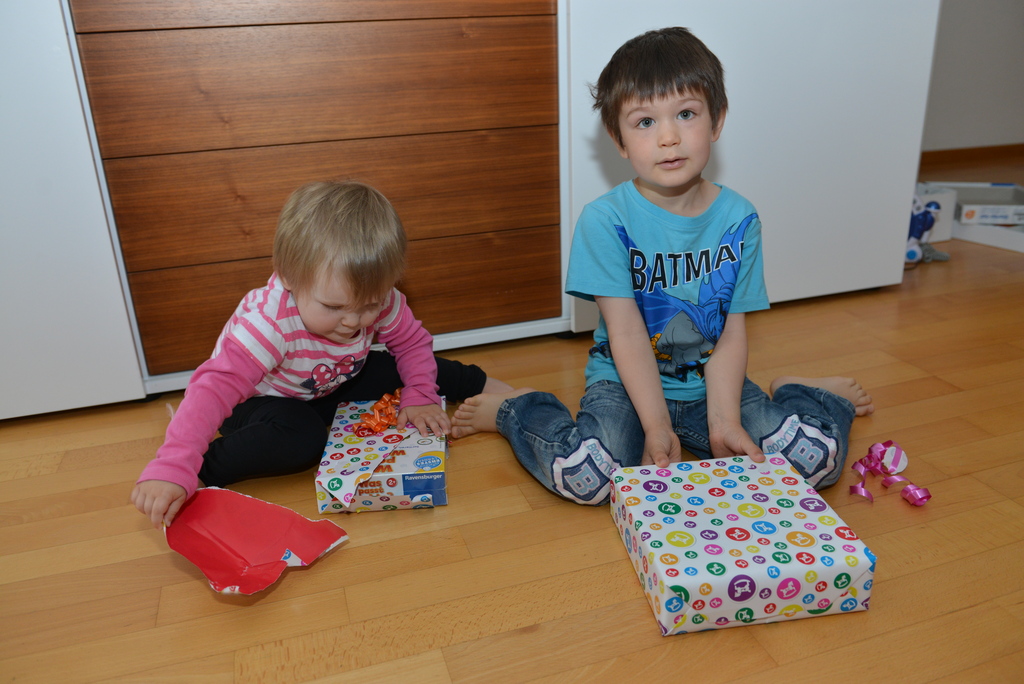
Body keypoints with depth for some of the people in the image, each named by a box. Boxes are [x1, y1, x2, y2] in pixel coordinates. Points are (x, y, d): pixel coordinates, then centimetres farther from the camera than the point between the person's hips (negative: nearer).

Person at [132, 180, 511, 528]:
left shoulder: (378, 299, -23)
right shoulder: (268, 323, -39)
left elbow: (413, 342, -7)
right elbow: (217, 385, -45)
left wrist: (419, 397, -20)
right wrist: (172, 467, -55)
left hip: (334, 386, 6)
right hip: (263, 399, -6)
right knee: (301, 439, -36)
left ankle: (483, 385, 19)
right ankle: (200, 471, -21)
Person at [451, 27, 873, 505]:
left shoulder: (737, 219, -3)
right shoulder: (605, 220, -13)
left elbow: (733, 333, -3)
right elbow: (626, 333, -15)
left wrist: (724, 420, -15)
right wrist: (656, 426, -20)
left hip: (711, 383, 3)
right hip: (626, 382, -2)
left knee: (819, 455, -17)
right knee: (583, 472, -31)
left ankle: (793, 395, 19)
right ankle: (516, 410, 3)